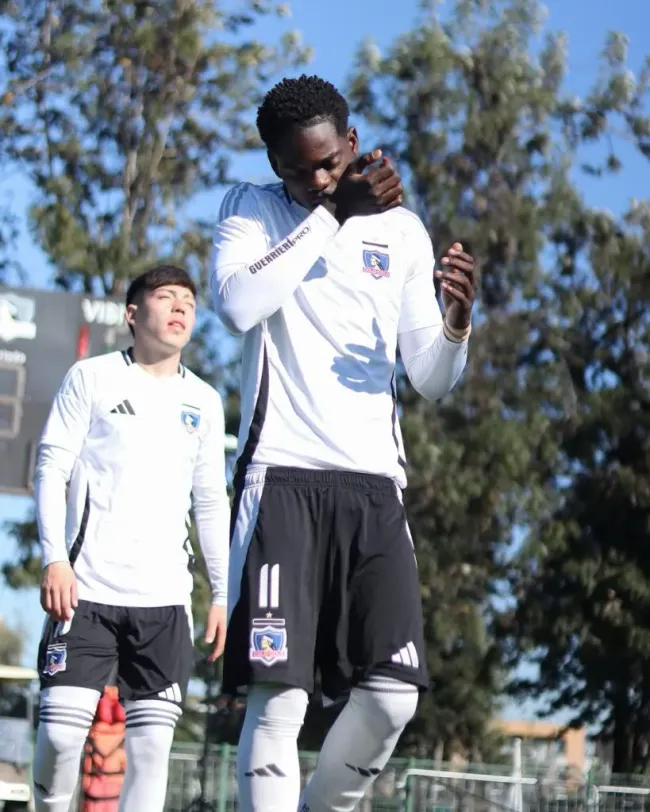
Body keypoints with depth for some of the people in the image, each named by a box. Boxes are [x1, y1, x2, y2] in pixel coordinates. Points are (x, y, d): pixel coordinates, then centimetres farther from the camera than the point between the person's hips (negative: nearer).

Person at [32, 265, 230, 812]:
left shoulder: (204, 402, 16)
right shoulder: (92, 377, 6)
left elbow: (211, 505, 18)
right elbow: (52, 469, 1)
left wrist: (223, 593, 11)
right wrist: (55, 559, -11)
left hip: (165, 600, 3)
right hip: (88, 589, -3)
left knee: (153, 741, -5)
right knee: (61, 730, -10)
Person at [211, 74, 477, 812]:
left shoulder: (403, 231, 14)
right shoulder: (251, 209, 7)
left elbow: (431, 381, 14)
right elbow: (237, 305, -15)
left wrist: (457, 324, -8)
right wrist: (335, 213, -12)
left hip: (374, 484, 3)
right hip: (282, 476, -3)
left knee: (393, 693, -5)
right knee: (277, 695, -14)